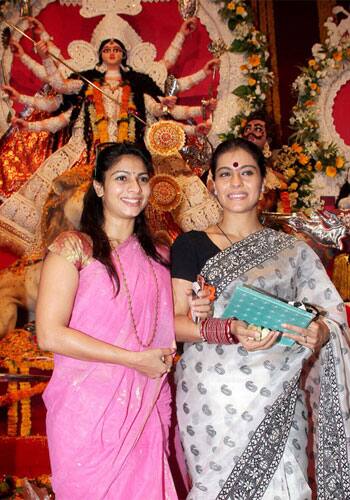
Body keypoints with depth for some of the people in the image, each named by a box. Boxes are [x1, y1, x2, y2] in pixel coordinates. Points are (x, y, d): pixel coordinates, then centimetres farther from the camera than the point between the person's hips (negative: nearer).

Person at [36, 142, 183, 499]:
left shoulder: (156, 257, 10)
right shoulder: (73, 247, -8)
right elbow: (50, 335, -15)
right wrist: (134, 359, -15)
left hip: (145, 409, 5)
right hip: (88, 412, -5)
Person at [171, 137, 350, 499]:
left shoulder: (293, 250, 8)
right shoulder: (191, 245, 2)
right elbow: (175, 322, -4)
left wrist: (320, 332, -15)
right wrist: (231, 331, -21)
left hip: (277, 397, 2)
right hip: (213, 395, -2)